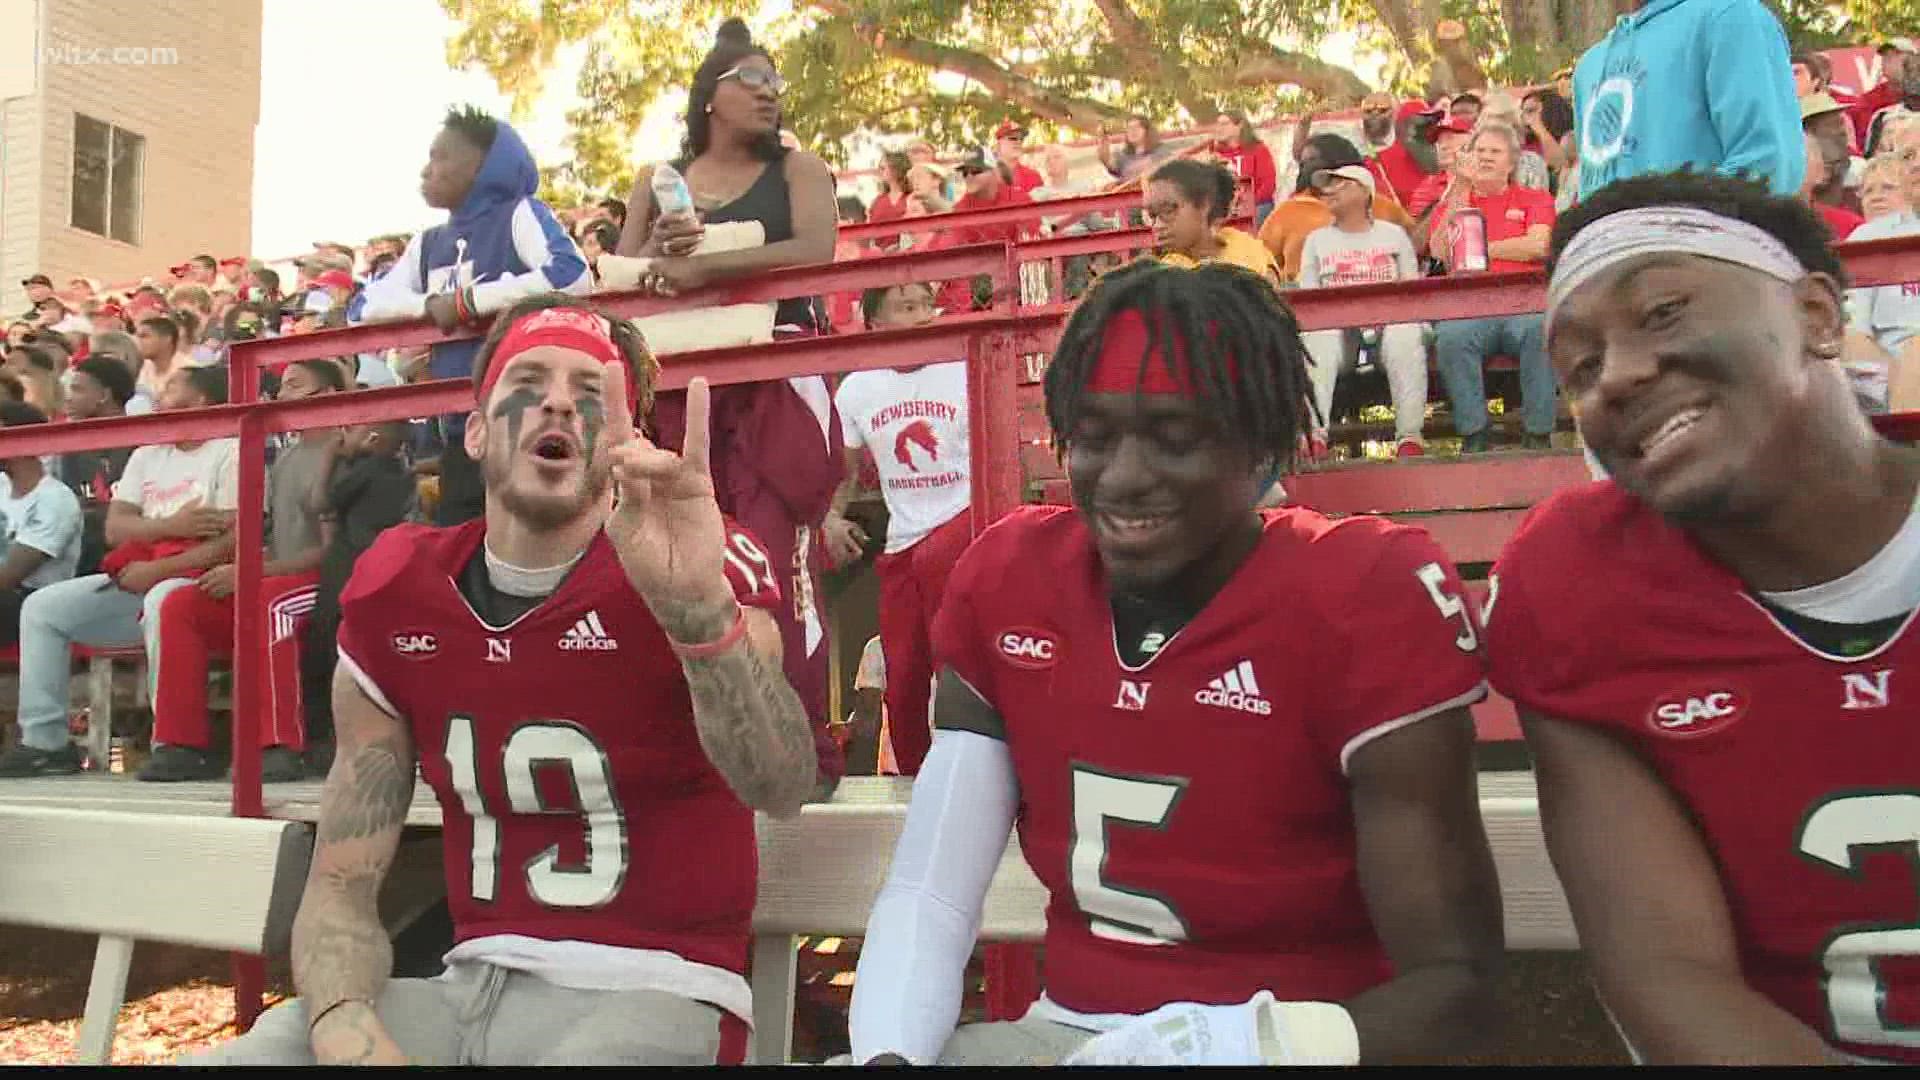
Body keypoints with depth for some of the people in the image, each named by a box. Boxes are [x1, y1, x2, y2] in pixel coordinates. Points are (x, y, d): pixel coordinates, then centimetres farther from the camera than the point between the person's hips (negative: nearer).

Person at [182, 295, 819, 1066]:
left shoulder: (690, 573, -11)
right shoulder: (394, 604, 3)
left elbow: (779, 791, -29)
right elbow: (341, 882, 5)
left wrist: (700, 607, -47)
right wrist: (345, 1024, -16)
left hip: (652, 992, -4)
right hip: (473, 984, 5)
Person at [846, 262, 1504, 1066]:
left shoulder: (1363, 604, -17)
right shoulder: (1008, 581, -4)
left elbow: (1454, 978, -17)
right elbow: (928, 893, -4)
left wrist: (1262, 1043, -34)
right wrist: (887, 1052, -23)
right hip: (1065, 1031, 3)